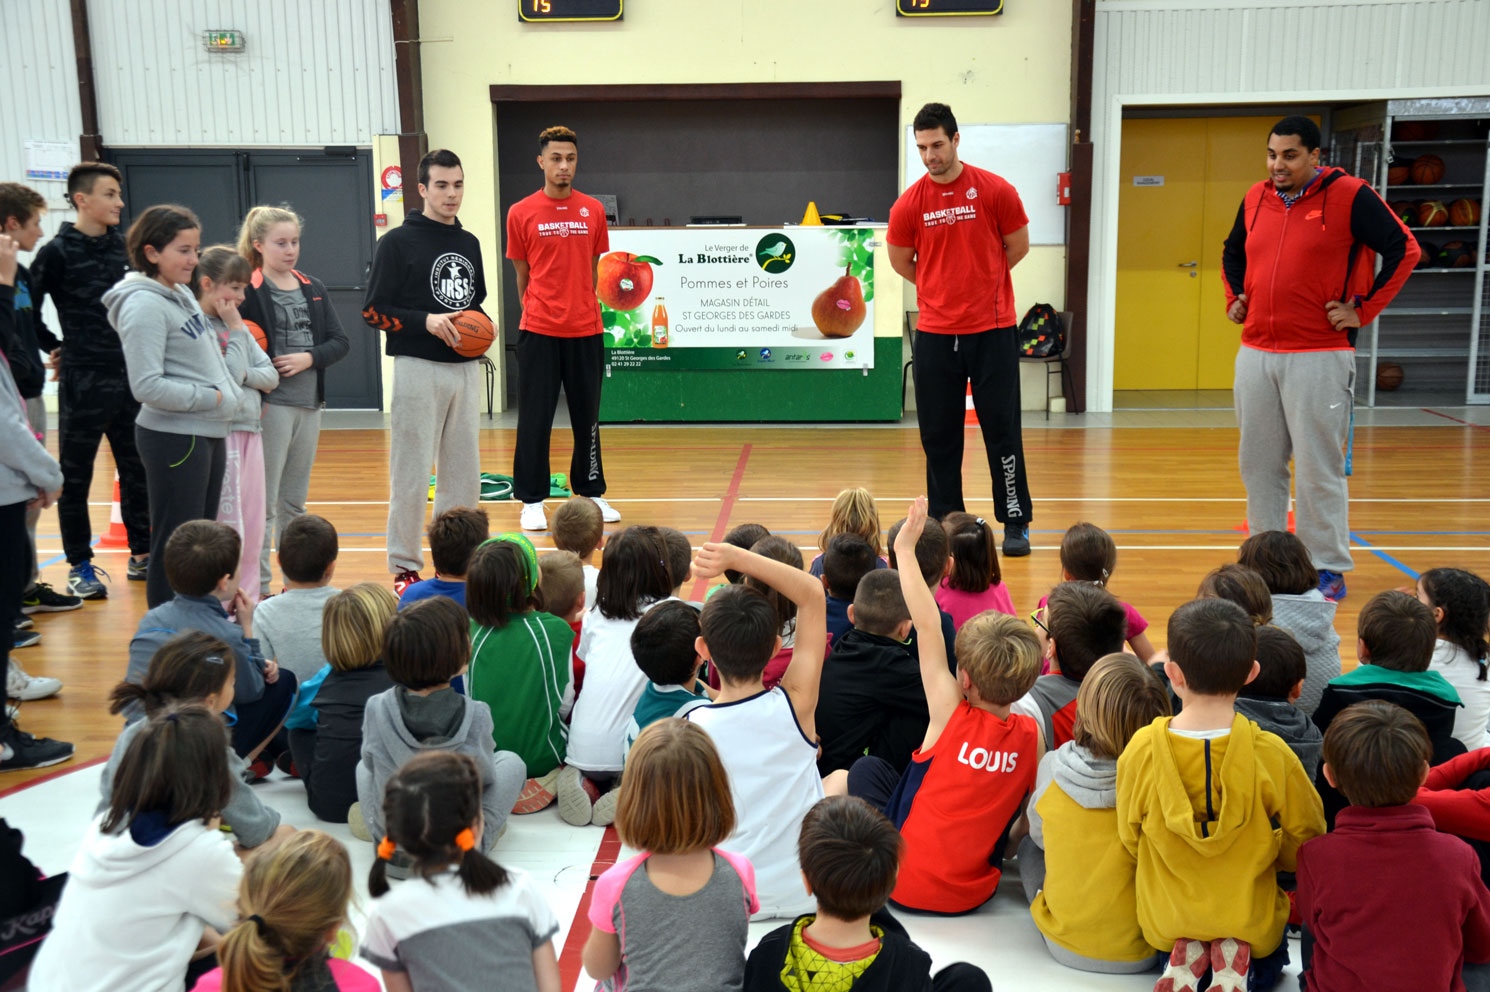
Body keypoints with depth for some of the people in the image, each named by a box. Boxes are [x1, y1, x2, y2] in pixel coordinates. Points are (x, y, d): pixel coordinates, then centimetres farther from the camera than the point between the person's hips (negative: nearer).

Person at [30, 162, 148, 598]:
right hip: (83, 382, -5)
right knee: (75, 476, 5)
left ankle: (141, 554, 22)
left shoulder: (123, 247, 7)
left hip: (130, 377, 5)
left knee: (138, 469, 10)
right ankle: (79, 566, 14)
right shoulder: (58, 252, -7)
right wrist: (56, 347, 0)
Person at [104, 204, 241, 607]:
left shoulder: (183, 294, 11)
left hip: (208, 432, 9)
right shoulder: (144, 305, -16)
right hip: (174, 437, -9)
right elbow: (148, 386, -22)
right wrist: (210, 397, -15)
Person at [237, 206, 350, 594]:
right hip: (270, 406, -6)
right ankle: (258, 586, 4)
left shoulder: (313, 288, 11)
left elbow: (340, 341, 6)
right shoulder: (249, 290, -6)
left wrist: (308, 358, -10)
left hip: (309, 404, 6)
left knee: (295, 502, 15)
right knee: (264, 503, -1)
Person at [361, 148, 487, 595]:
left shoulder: (469, 243, 14)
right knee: (412, 472, -2)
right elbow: (374, 311, -7)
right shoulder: (398, 242, -4)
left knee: (464, 470, 10)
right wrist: (426, 321, -18)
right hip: (419, 369, -6)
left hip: (466, 369, 6)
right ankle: (404, 567, 8)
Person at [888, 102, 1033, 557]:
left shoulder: (995, 190, -4)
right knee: (938, 437, 6)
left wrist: (981, 281, 12)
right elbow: (900, 262, 13)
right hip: (934, 333, 2)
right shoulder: (909, 204, 1)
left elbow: (1018, 246, 8)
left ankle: (1016, 523, 11)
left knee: (1002, 430, 1)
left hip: (992, 331, -2)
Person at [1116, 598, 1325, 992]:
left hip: (1165, 922, 1)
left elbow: (1130, 841, -5)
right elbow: (1303, 843, -6)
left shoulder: (1141, 750, -20)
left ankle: (1185, 958, 4)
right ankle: (1235, 958, 1)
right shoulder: (1271, 754, -22)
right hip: (1251, 922, -1)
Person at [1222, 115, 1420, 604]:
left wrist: (1363, 310, -9)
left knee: (1319, 468, -2)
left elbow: (1404, 250, -6)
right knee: (1258, 464, 10)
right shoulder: (1255, 198, 10)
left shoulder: (1350, 196, -6)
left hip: (1319, 357, -5)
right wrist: (1234, 299, 13)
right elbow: (1232, 253, 27)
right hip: (1255, 354, 6)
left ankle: (1328, 570, 9)